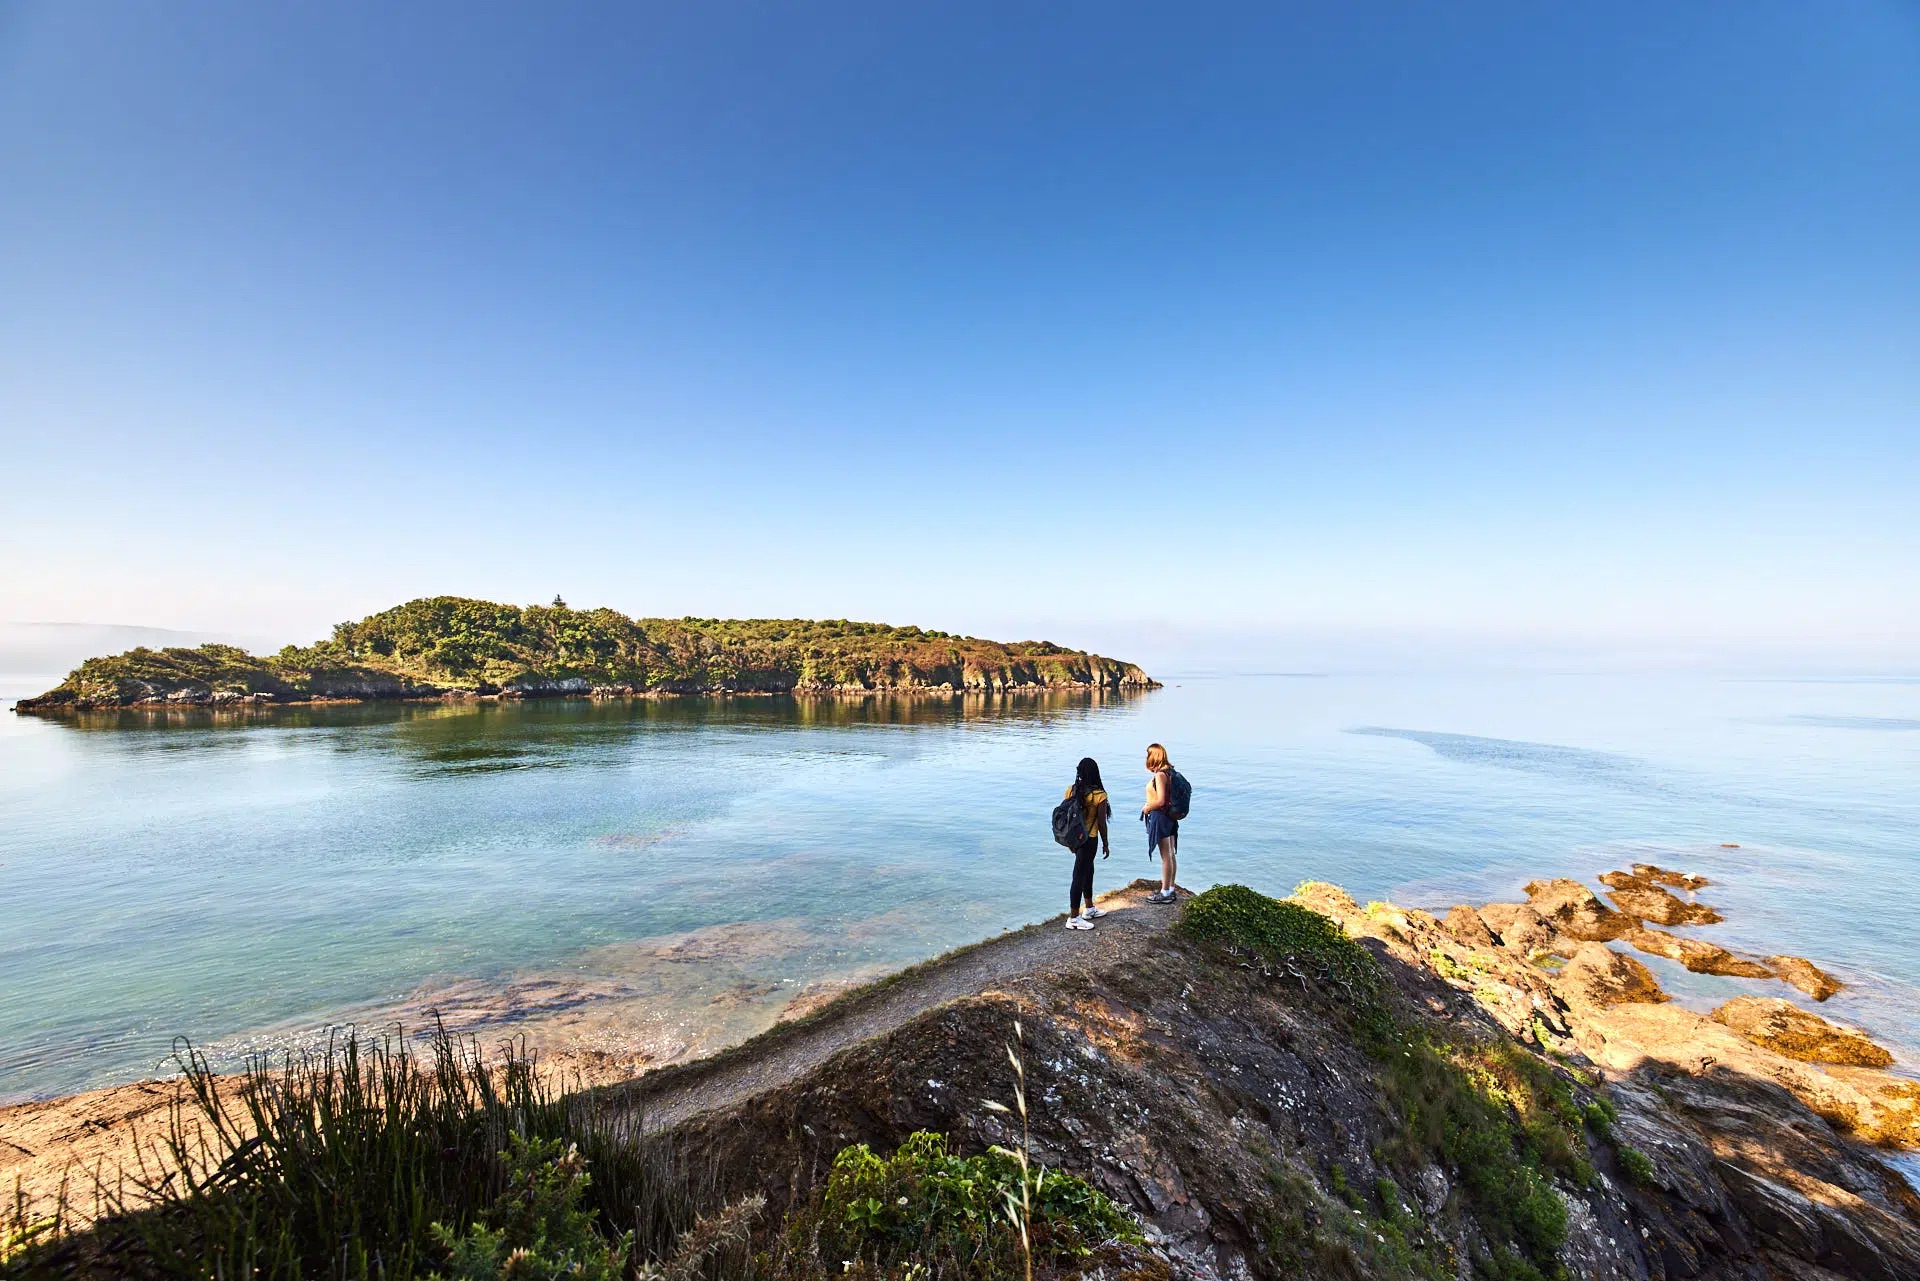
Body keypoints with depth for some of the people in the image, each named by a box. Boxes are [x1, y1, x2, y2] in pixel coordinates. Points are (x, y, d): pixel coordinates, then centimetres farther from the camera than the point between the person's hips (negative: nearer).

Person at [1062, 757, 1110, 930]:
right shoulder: (1099, 795, -17)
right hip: (1089, 839, -6)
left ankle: (1089, 909, 39)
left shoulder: (1071, 790, -2)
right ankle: (1073, 918, 11)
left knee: (1088, 870, 23)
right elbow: (1101, 823, -12)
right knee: (1079, 876, 2)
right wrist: (1106, 844, 2)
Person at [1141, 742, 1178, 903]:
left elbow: (1160, 801, -24)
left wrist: (1146, 808, -8)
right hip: (1170, 816, 9)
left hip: (1160, 816, -9)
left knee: (1165, 856, -1)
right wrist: (1149, 806, 14)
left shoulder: (1159, 775, -20)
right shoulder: (1169, 772, 7)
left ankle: (1165, 893, 7)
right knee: (1171, 854, 15)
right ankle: (1171, 889, 25)